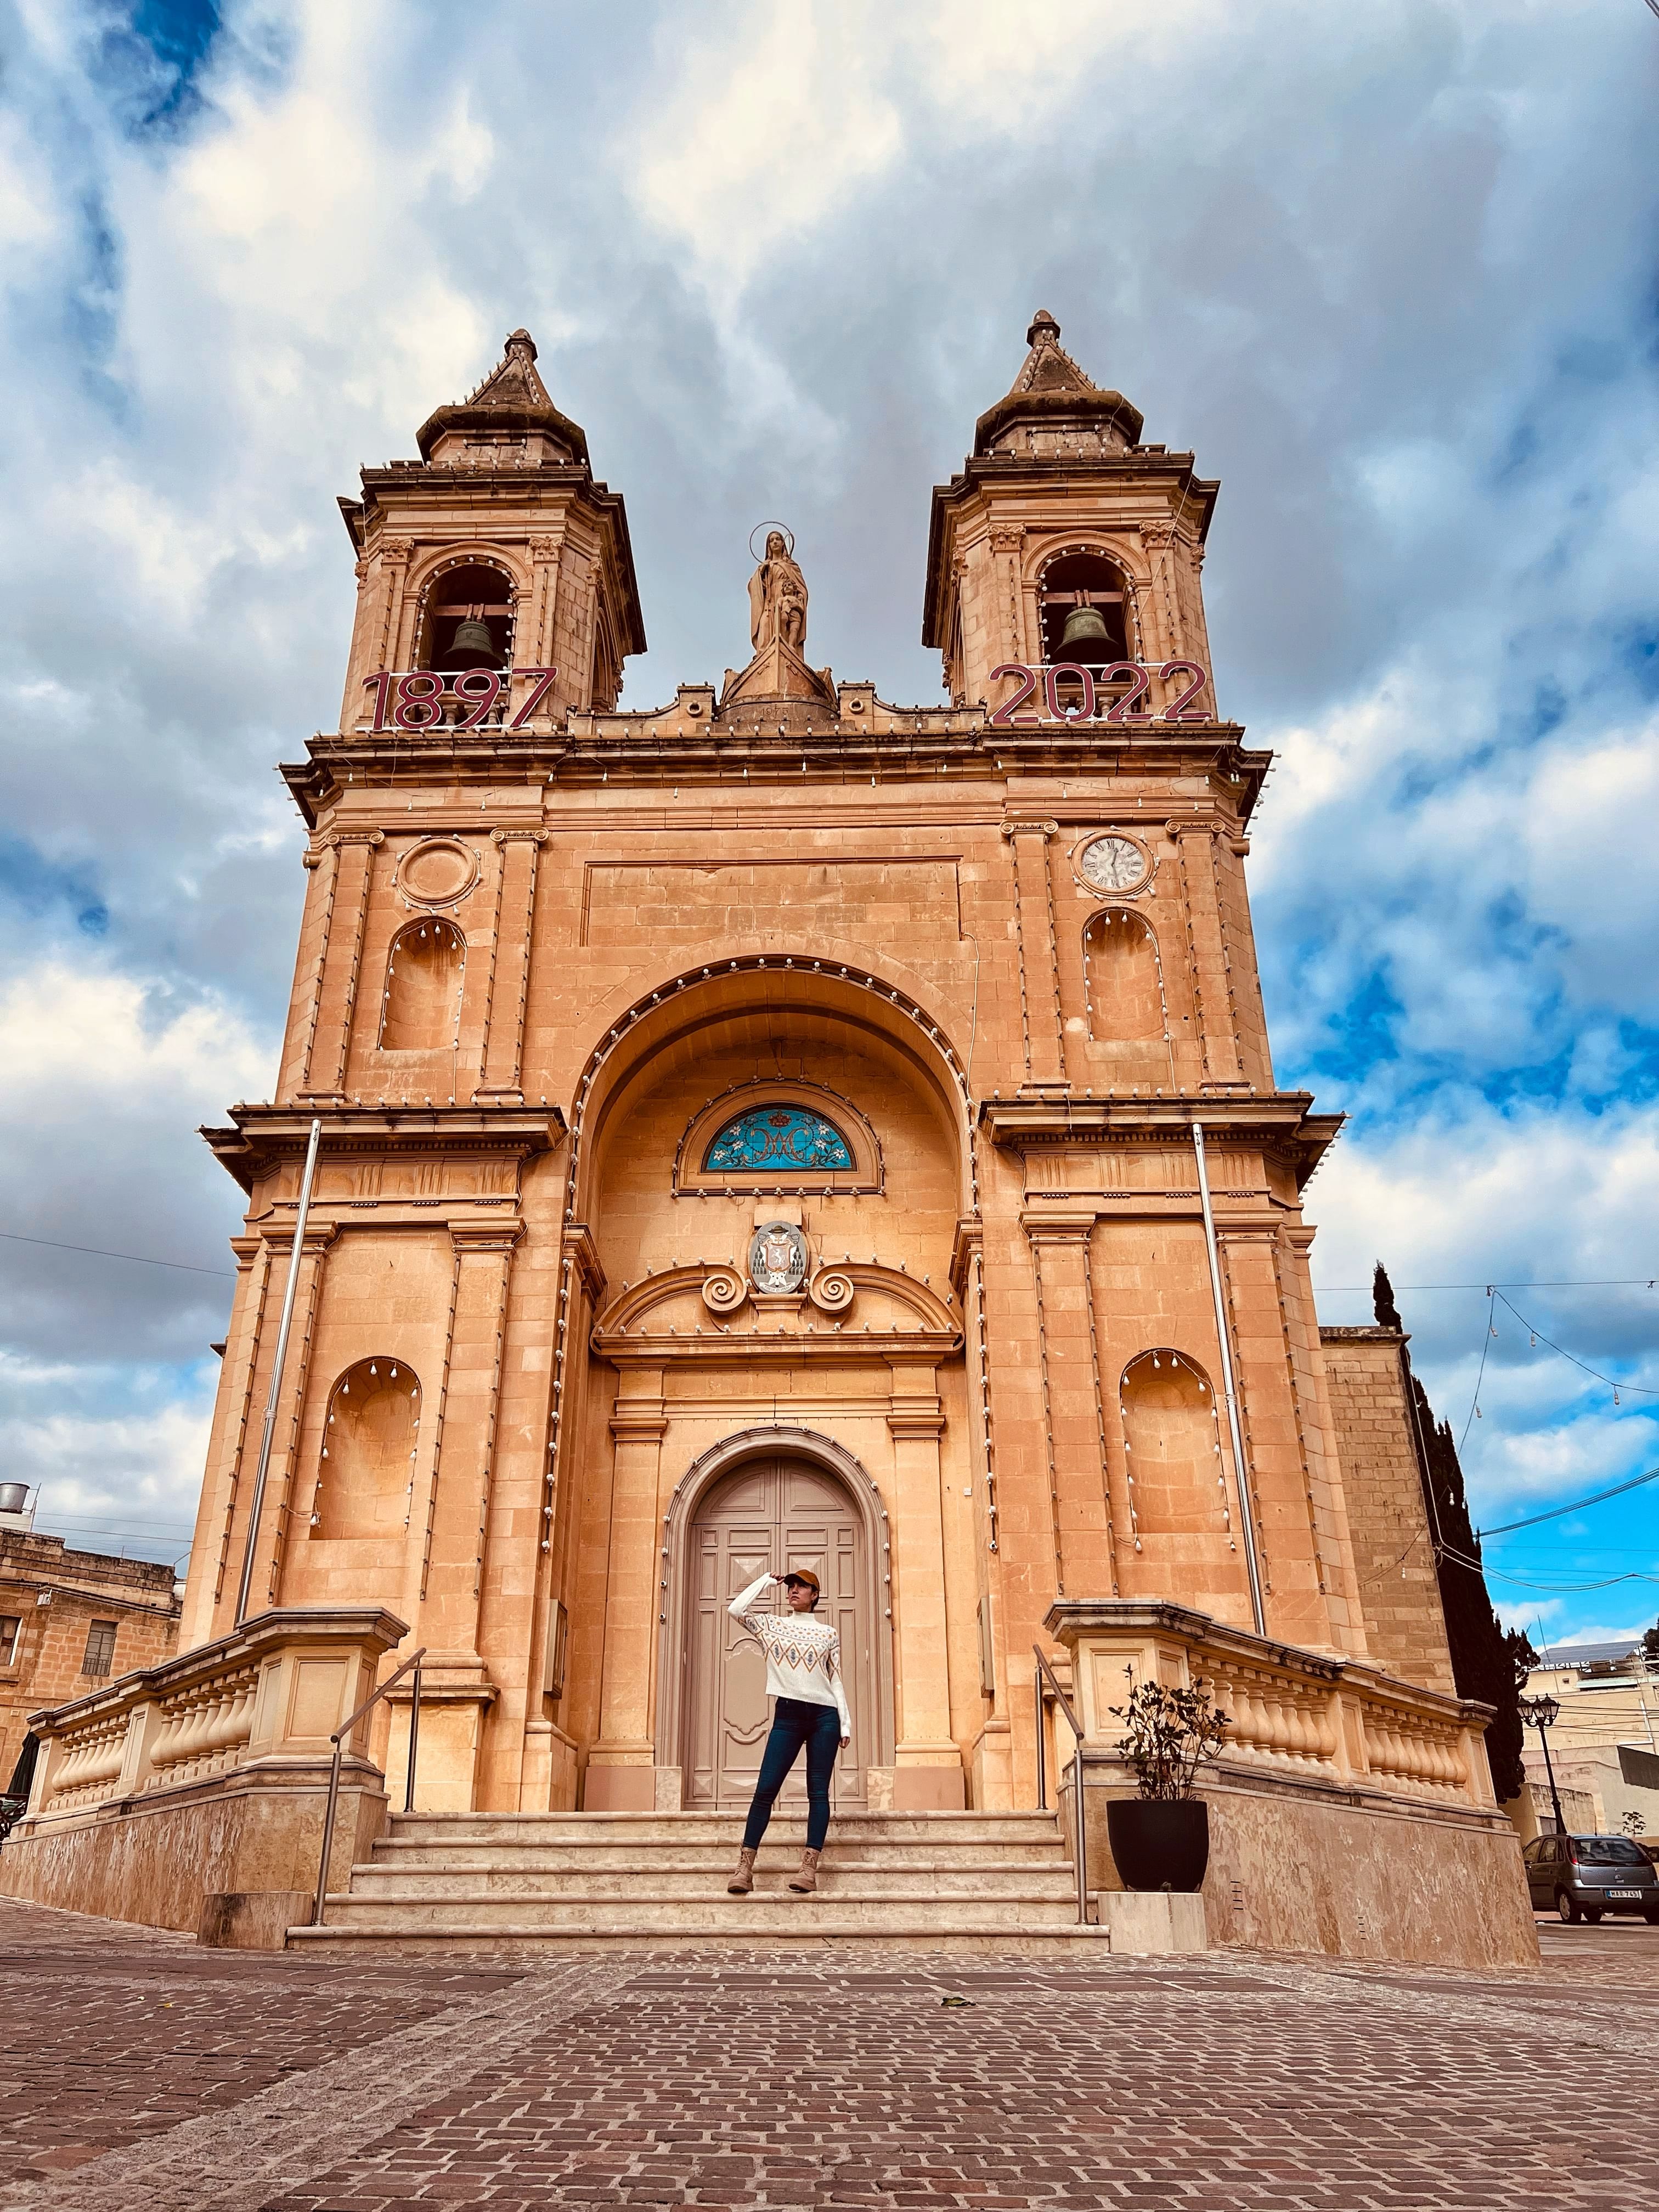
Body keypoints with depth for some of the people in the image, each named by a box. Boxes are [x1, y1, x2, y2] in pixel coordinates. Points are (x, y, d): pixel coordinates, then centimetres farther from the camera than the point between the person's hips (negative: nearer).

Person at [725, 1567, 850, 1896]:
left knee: (818, 1791, -2)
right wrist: (766, 1581, 5)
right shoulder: (772, 1625, 11)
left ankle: (809, 1868, -2)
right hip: (788, 1714, 0)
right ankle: (745, 1867, -5)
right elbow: (736, 1609, -5)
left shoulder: (828, 1634, 11)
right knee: (765, 1789, -7)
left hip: (824, 1715, 0)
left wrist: (845, 1724, 3)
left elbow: (836, 1681, 10)